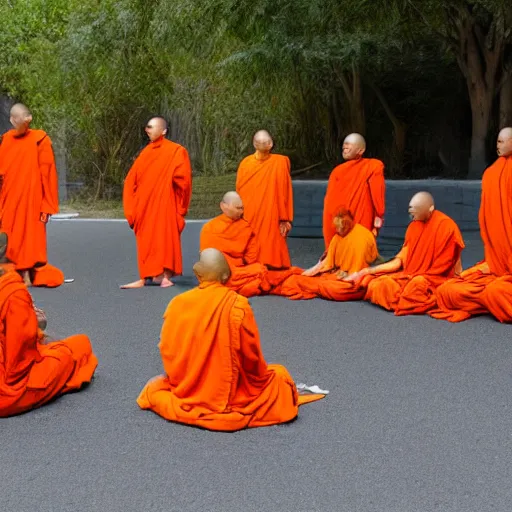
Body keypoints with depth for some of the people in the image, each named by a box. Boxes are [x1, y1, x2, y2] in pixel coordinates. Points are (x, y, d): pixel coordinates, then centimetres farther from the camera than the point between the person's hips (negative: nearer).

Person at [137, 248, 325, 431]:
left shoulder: (177, 304, -9)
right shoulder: (238, 305, -17)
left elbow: (167, 353, -2)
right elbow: (252, 358, -9)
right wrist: (259, 379, 12)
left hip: (184, 394, 3)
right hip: (231, 399, -2)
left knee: (154, 387, 34)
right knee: (279, 376, 22)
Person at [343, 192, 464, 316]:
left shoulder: (446, 226, -13)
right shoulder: (414, 226, 6)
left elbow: (442, 267, -11)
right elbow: (399, 261, 4)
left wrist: (415, 277, -14)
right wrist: (367, 271, -2)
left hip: (435, 280, -6)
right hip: (411, 277, 6)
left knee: (418, 283, -37)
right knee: (378, 284, -11)